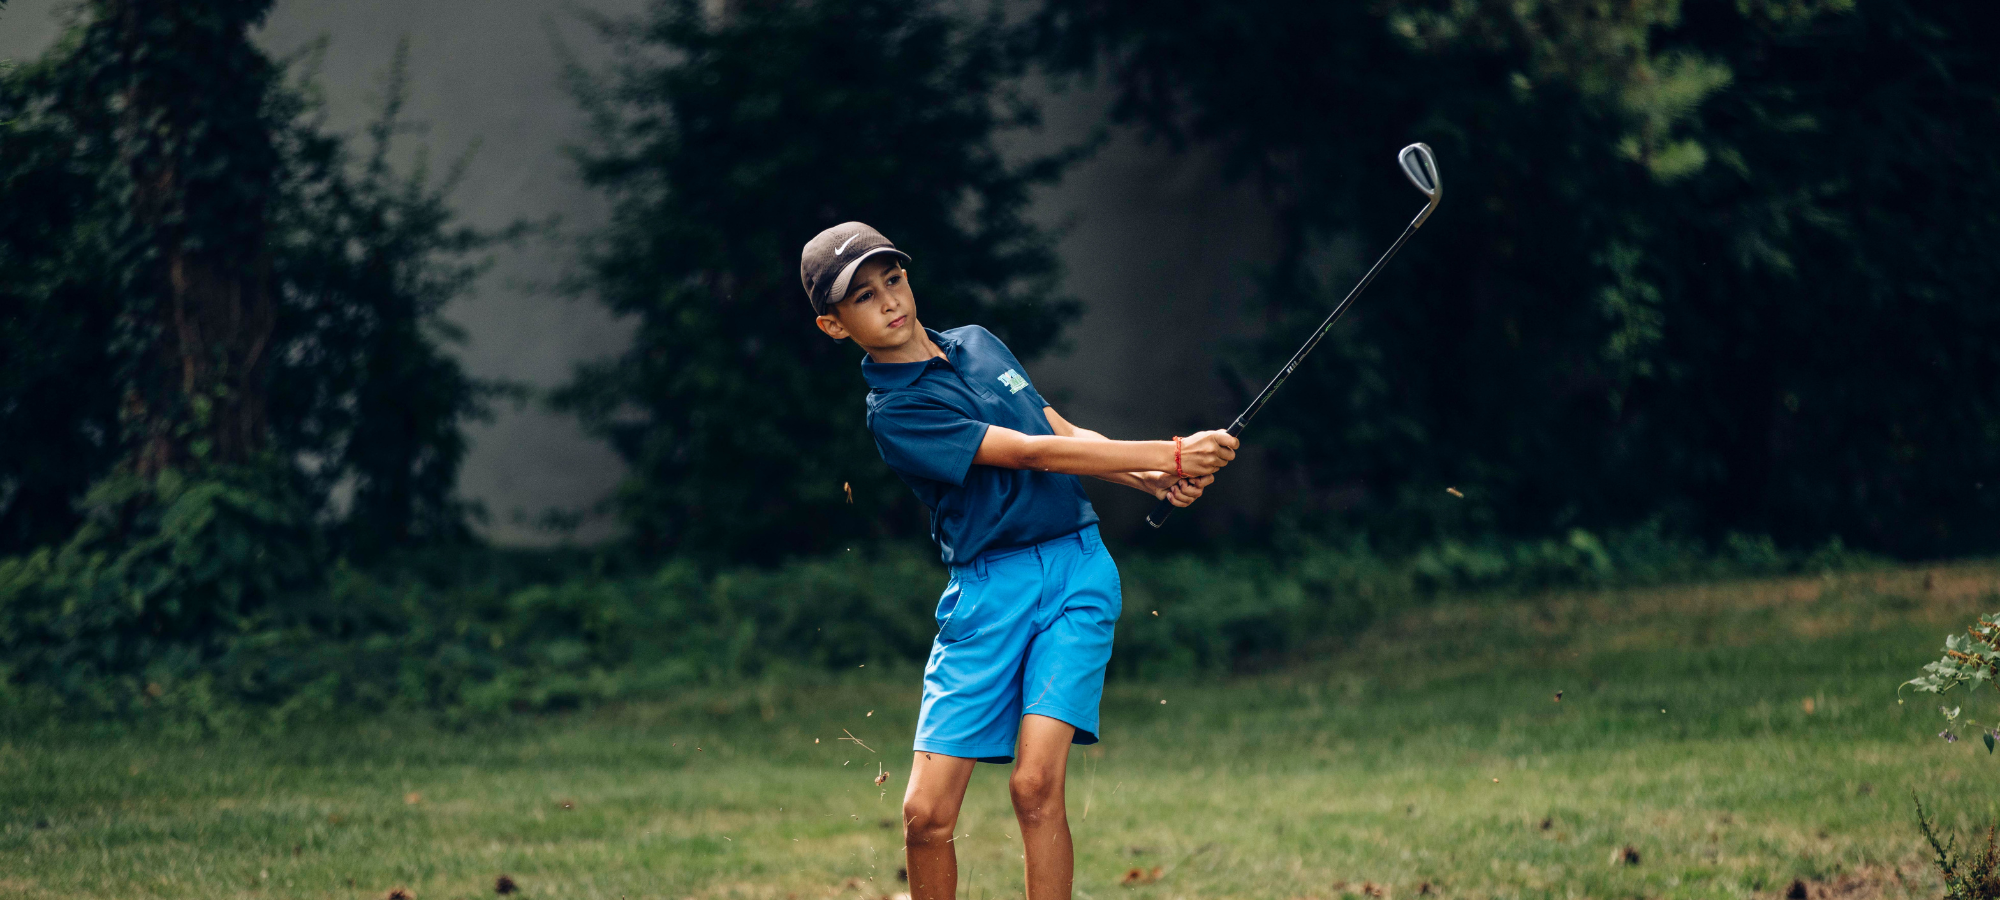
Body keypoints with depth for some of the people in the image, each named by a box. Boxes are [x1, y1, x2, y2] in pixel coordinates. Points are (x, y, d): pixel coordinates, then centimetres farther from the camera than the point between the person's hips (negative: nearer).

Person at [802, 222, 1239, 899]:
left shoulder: (978, 343, 14)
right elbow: (1033, 453, -14)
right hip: (988, 590, -3)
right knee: (926, 815, -9)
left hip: (1077, 567, 3)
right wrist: (1171, 454, -16)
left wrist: (1158, 481, 0)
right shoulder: (895, 412, -8)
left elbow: (1067, 434, 19)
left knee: (1035, 784, -15)